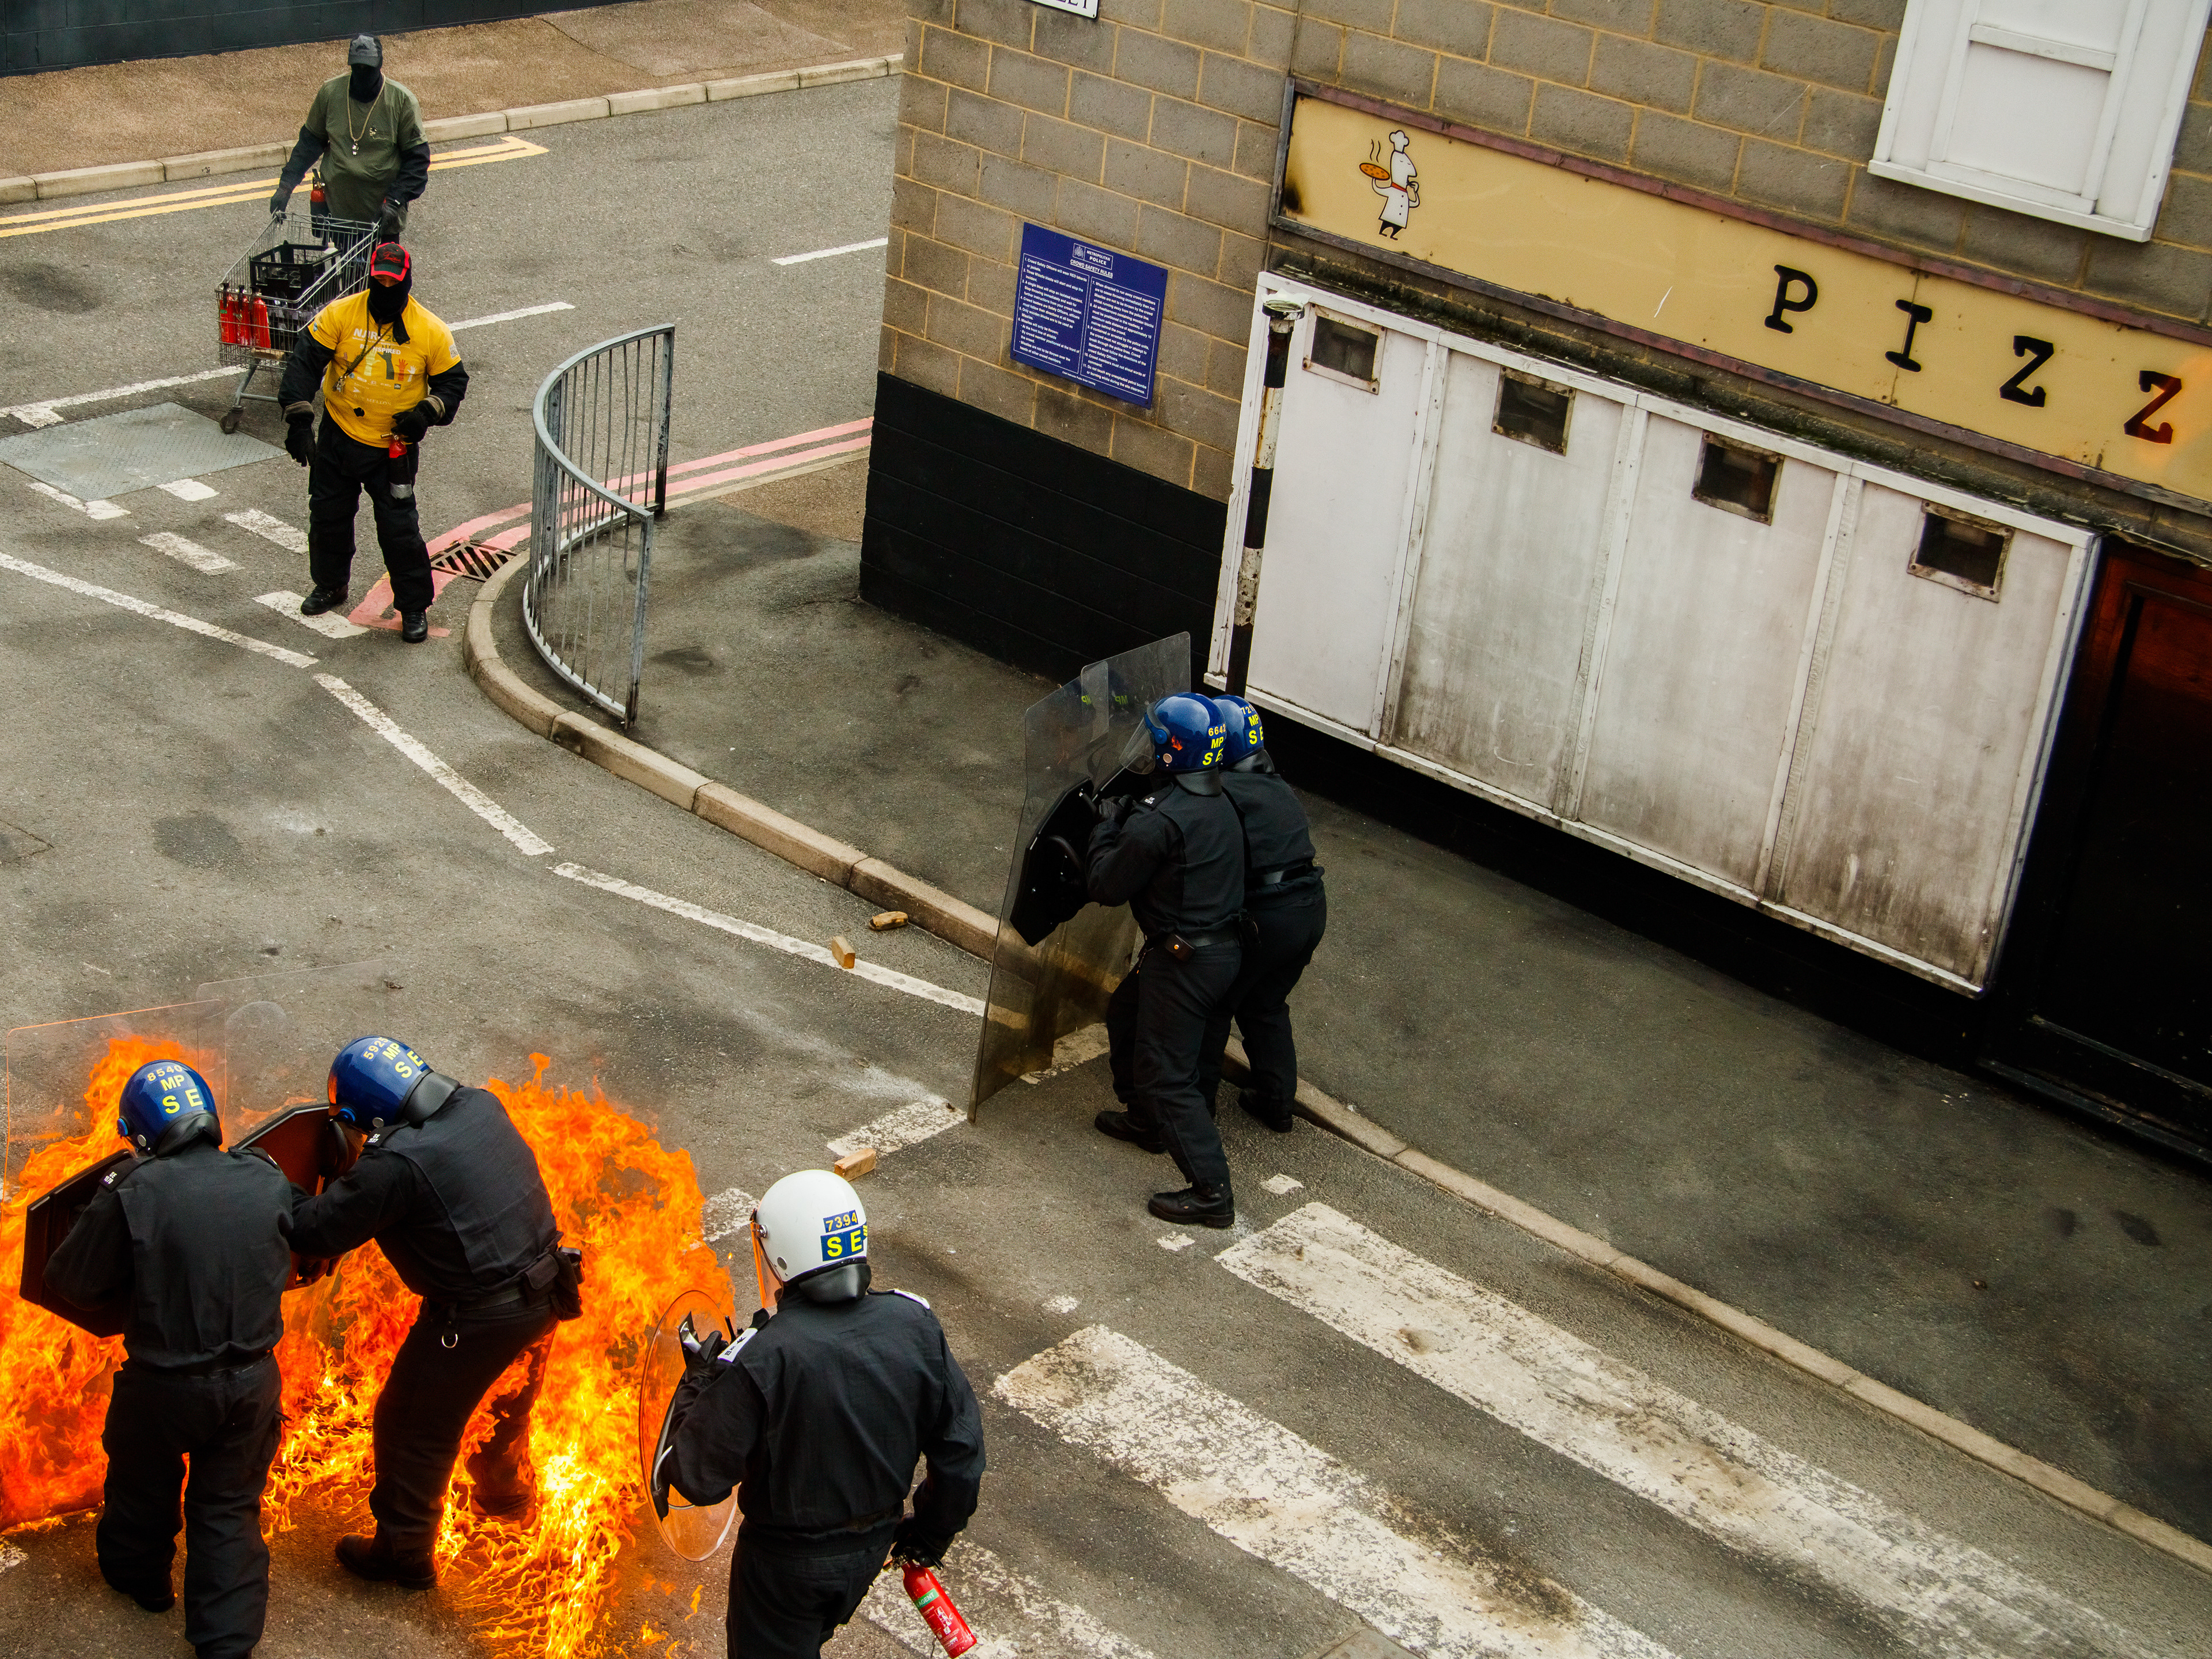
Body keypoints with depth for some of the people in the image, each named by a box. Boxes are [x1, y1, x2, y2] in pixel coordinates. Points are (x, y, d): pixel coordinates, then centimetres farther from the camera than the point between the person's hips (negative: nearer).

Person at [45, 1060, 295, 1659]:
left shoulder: (133, 1195, -19)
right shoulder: (268, 1184, -8)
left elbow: (73, 1280, -7)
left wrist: (105, 1207, 7)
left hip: (164, 1385, -2)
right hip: (251, 1383, 2)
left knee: (143, 1486, 26)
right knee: (229, 1507, 16)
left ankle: (139, 1577, 51)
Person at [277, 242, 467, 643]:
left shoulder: (432, 331, -11)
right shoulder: (340, 314, -11)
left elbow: (453, 381, 2)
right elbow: (303, 359, -10)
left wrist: (427, 412, -16)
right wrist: (298, 418, -17)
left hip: (394, 448, -2)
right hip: (339, 437, 2)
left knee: (399, 528, -4)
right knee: (328, 514, 16)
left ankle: (415, 606, 14)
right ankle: (330, 586, 41)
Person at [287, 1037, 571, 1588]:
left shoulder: (397, 1164, -26)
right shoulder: (482, 1105, -3)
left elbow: (317, 1232, -18)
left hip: (478, 1323, -8)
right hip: (543, 1292, 8)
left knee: (414, 1429, 13)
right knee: (508, 1403, 33)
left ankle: (403, 1553, 28)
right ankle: (507, 1492, 57)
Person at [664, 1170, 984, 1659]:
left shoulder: (758, 1361, -32)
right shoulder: (914, 1325, -18)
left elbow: (701, 1480, -22)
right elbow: (960, 1445, -7)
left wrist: (697, 1386, -6)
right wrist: (935, 1529, 10)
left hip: (785, 1562, -4)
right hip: (875, 1546, 4)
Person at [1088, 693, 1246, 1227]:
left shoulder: (1160, 821, -25)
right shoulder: (1219, 804, 4)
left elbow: (1106, 886, -15)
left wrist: (1107, 828, -1)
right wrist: (1130, 819, 13)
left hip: (1184, 961, -10)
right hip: (1224, 948, 10)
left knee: (1168, 1073, -2)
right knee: (1124, 1015, 30)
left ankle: (1211, 1192, -2)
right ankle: (1146, 1120, 46)